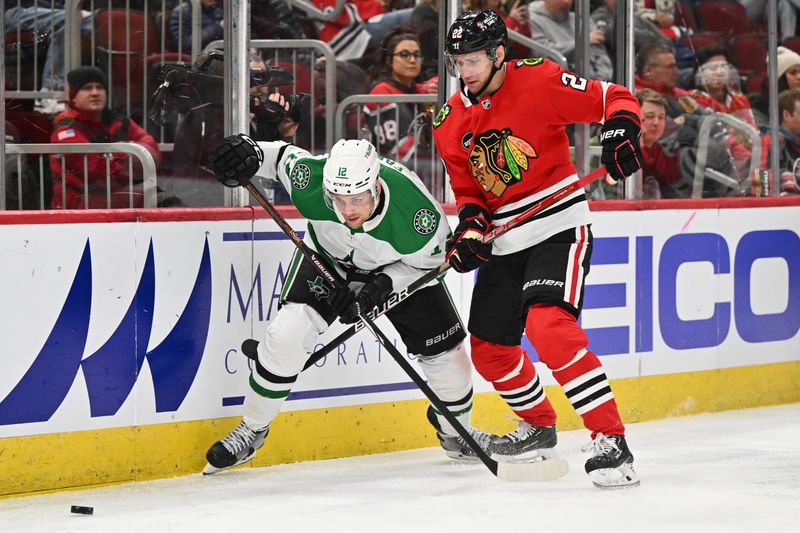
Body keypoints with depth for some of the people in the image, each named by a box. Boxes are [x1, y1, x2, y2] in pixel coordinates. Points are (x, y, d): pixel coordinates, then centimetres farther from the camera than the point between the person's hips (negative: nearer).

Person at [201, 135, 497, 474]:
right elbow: (284, 156, -14)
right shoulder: (312, 183, -37)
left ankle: (455, 431, 31)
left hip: (402, 268, 0)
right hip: (328, 257, 0)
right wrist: (249, 153, -34)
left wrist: (379, 288, -33)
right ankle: (252, 430, -1)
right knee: (287, 334, -20)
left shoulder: (419, 212, -39)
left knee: (444, 349, 0)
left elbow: (424, 264, -19)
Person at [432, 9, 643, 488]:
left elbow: (615, 99, -10)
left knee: (549, 326, -28)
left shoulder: (540, 81, -13)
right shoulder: (450, 122, 6)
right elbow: (467, 189, 14)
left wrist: (621, 129, -30)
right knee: (489, 348, 13)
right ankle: (539, 426, 40)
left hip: (559, 227, -7)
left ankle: (611, 440, -25)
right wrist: (470, 225, -6)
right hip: (505, 242, 7)